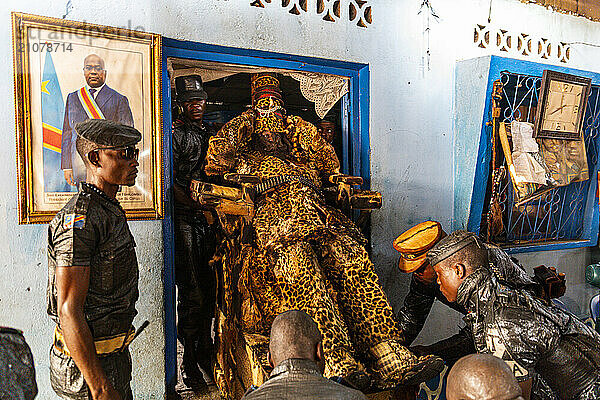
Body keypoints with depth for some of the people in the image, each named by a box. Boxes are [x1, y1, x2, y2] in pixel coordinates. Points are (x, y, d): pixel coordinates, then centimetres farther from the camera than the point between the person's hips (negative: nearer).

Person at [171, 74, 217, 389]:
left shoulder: (211, 133, 18)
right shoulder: (175, 132, -2)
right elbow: (170, 181, -10)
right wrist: (198, 204, -19)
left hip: (210, 214, 6)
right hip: (185, 218, -6)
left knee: (209, 288, 10)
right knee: (192, 291, -5)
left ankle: (205, 351, 25)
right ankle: (189, 363, 8)